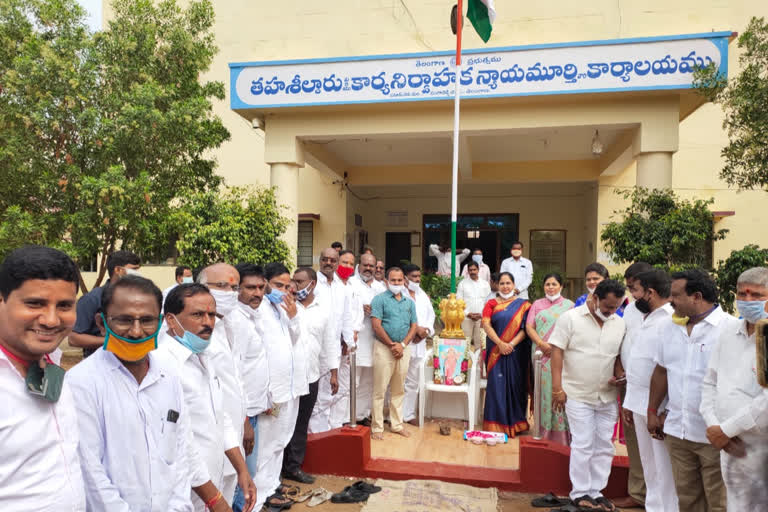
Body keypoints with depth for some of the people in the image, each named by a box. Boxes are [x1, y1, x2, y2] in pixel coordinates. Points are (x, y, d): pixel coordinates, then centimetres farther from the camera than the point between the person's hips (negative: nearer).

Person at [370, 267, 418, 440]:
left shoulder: (409, 302, 13)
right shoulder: (380, 299, -2)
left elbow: (414, 326, 9)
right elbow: (376, 325, -10)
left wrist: (402, 344, -6)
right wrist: (392, 345, -11)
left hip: (404, 349, 5)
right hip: (384, 348, -5)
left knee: (399, 390, 13)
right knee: (380, 390, -1)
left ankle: (397, 424, 24)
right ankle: (377, 427, 9)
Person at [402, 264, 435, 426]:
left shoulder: (423, 295, 16)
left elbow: (431, 314, 14)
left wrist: (426, 330, -4)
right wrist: (416, 329, -17)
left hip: (419, 344, 7)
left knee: (413, 381, 12)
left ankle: (409, 414, 23)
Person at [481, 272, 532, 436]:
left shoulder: (523, 305, 6)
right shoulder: (491, 304, 8)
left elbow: (525, 328, -3)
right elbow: (486, 325, -4)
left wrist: (512, 344, -15)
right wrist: (500, 344, -15)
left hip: (516, 352, 0)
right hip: (496, 352, 0)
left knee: (515, 385, 3)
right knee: (496, 384, 0)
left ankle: (515, 423, 16)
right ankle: (496, 423, 10)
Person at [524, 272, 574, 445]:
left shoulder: (569, 305, 9)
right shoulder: (537, 304, 15)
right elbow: (529, 327, 5)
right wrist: (541, 343, -10)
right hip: (543, 355, 2)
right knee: (545, 389, 3)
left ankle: (561, 433, 3)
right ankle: (544, 431, 10)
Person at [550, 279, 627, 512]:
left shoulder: (619, 323, 5)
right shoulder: (570, 318, -9)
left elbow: (620, 355, 16)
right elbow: (557, 352, -10)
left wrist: (619, 376, -3)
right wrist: (557, 388, -14)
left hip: (608, 396, 5)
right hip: (578, 395, -5)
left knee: (604, 446, 11)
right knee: (583, 445, 0)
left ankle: (596, 491, 24)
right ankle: (580, 493, 15)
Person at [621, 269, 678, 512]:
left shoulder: (672, 320, -16)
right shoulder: (644, 319, 13)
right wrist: (629, 401, 18)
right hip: (640, 402, 9)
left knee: (664, 467, 3)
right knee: (649, 465, 18)